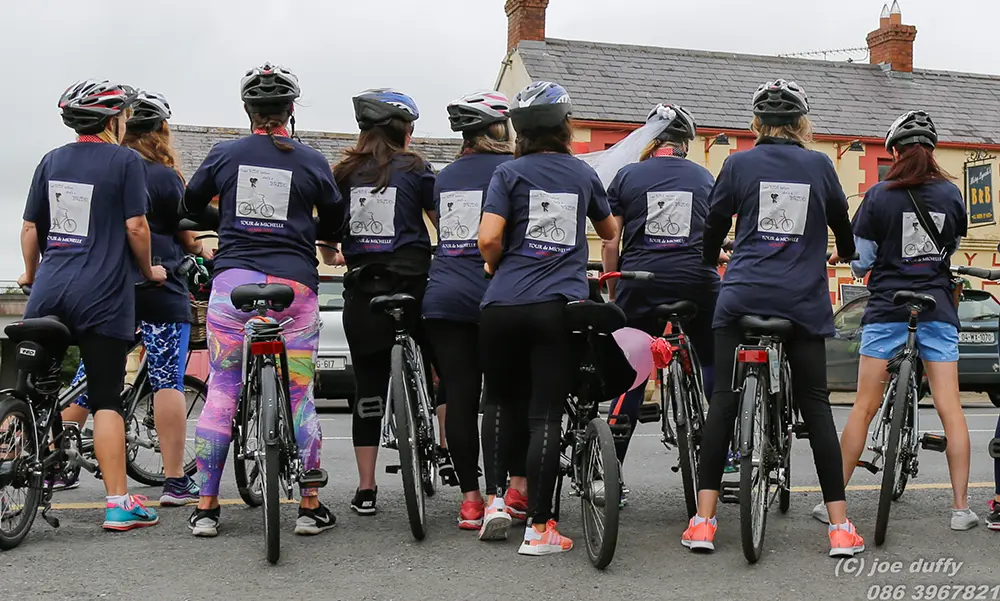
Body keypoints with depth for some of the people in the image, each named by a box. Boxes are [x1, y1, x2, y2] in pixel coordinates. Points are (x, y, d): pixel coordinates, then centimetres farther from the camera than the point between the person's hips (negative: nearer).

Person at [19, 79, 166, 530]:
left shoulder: (52, 161, 12)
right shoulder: (125, 160, -3)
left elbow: (31, 227, 13)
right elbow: (135, 226, -8)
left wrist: (31, 274, 27)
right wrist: (148, 270, 8)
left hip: (49, 291, 4)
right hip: (104, 295, -4)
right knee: (106, 399, -2)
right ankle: (119, 504, -2)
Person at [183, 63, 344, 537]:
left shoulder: (224, 154, 5)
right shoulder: (311, 161, 3)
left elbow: (190, 205, 18)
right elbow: (335, 222, 11)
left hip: (234, 279, 1)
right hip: (294, 284, -1)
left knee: (221, 391, 7)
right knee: (300, 396, 4)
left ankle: (206, 507, 11)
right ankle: (310, 507, 10)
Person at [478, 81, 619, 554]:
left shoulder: (510, 173, 3)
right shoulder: (584, 173, 12)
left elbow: (488, 238, -11)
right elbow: (610, 231, 28)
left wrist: (493, 264, 10)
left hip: (503, 307, 0)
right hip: (560, 307, 0)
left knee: (506, 405, 19)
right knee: (546, 415, 0)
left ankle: (497, 498, 10)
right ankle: (538, 529, 0)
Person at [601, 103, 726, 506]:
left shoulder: (627, 176, 9)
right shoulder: (704, 178, 13)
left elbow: (611, 244, 5)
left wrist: (613, 295, 14)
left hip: (641, 281, 0)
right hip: (697, 281, 1)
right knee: (713, 365, 19)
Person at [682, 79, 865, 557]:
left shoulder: (738, 164, 4)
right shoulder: (819, 165, 7)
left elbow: (714, 226, 12)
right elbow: (842, 224, 22)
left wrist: (707, 265, 32)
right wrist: (849, 256, 44)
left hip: (743, 297, -1)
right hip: (804, 301, 1)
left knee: (723, 401, 2)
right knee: (815, 405, 5)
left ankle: (703, 520, 0)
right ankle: (840, 525, 4)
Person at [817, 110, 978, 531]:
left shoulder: (880, 195, -5)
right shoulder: (951, 194, 4)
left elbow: (861, 259, -3)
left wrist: (860, 268, 18)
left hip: (887, 309, -2)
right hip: (938, 309, 2)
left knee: (864, 407, 2)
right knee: (950, 408, 2)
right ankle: (961, 508, 5)